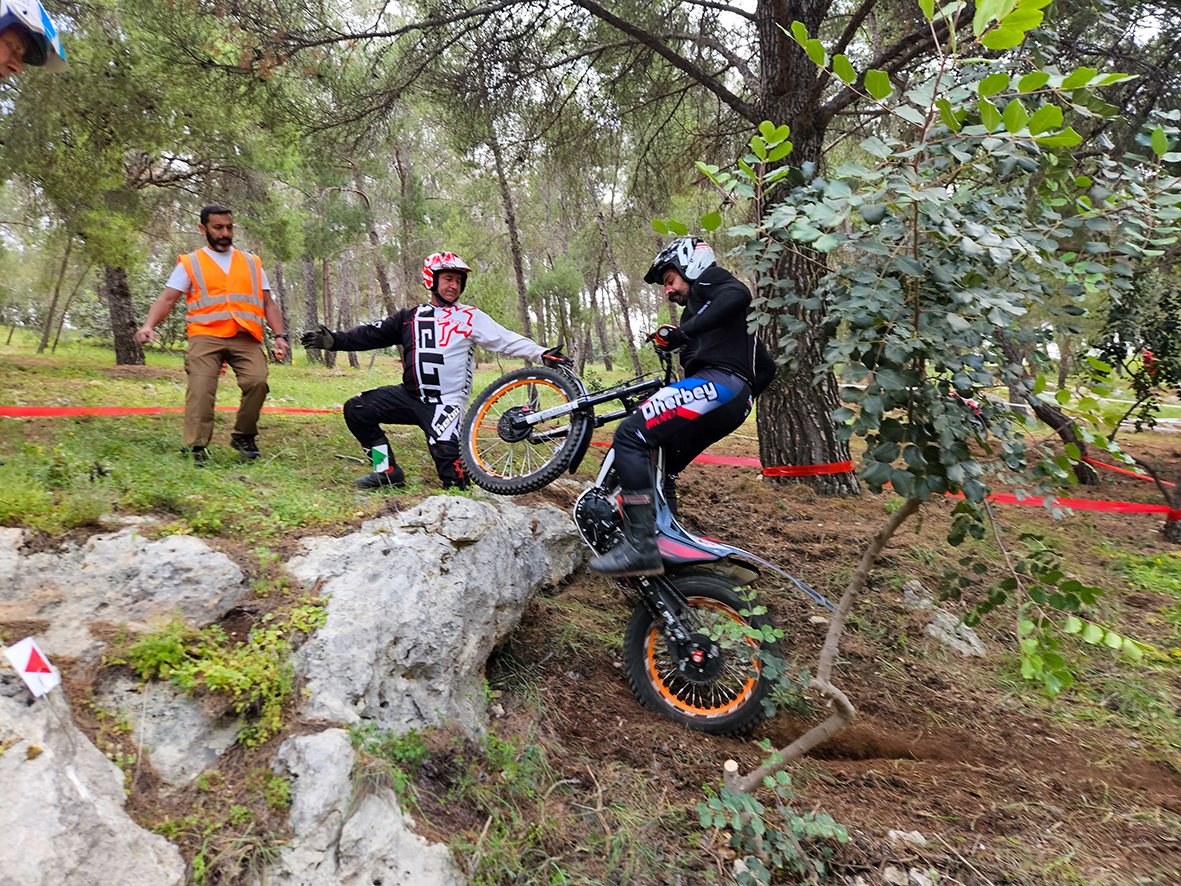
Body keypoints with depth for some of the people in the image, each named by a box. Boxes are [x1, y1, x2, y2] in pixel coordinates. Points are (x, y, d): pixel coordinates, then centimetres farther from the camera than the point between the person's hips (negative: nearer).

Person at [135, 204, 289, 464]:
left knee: (257, 381, -22)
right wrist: (149, 325, -9)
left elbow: (268, 304, 21)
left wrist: (280, 335, 7)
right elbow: (167, 299, 9)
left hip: (245, 338, 1)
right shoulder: (190, 263, 17)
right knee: (200, 387, -18)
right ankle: (197, 447, -14)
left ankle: (243, 437, -5)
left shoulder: (251, 263, 23)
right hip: (206, 335, -1)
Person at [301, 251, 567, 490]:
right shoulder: (411, 317, 12)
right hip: (409, 395, 5)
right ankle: (388, 471, 6)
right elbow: (373, 334, 11)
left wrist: (541, 353, -19)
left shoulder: (470, 317, 0)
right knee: (356, 410, -3)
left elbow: (507, 340, -6)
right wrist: (335, 340, 0)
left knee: (447, 456, -23)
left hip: (446, 402, -5)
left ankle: (457, 491, 10)